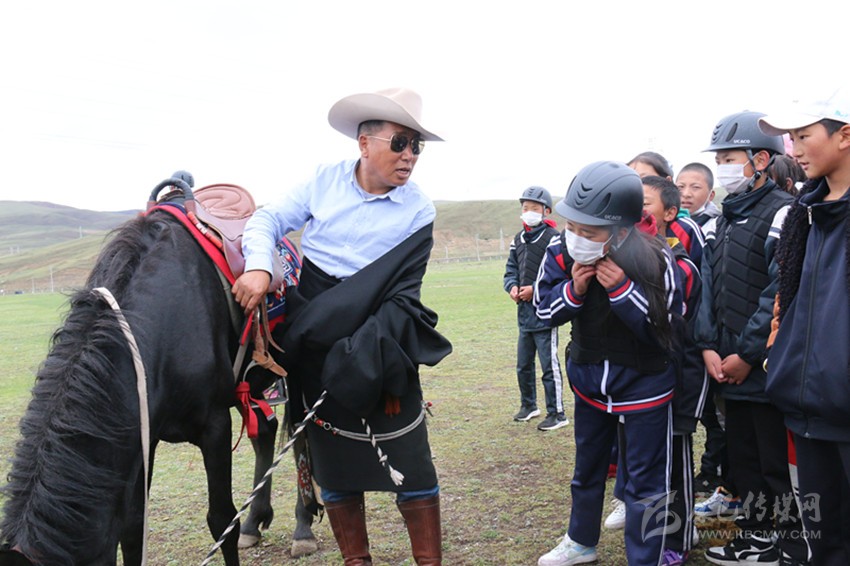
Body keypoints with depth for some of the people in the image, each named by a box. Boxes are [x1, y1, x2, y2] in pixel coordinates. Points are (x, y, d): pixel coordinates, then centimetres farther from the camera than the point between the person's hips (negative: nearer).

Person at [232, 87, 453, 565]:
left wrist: (365, 348, -23)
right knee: (334, 462, 13)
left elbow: (402, 296, -11)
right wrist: (258, 267, -19)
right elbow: (269, 220, 1)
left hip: (379, 350, -2)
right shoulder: (325, 180, -2)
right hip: (313, 347, 2)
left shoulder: (418, 210, -7)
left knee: (411, 463, 2)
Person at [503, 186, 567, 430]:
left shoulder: (553, 238, -13)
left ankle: (557, 413, 10)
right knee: (523, 365, 18)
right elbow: (511, 270, 15)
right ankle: (528, 405, 35)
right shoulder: (518, 239, 11)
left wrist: (535, 289, -20)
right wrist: (513, 287, -5)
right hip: (524, 312, 8)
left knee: (549, 365, -1)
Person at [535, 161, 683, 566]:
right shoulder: (562, 253, -14)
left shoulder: (655, 260, -24)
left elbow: (665, 328, -20)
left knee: (645, 480, 4)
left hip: (644, 384, -4)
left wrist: (622, 289, -32)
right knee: (587, 467, 23)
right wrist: (573, 289, -25)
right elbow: (544, 310, -5)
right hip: (588, 379, 5)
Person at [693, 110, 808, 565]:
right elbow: (707, 287, 11)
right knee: (742, 455, 17)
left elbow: (782, 293, -18)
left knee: (780, 462, 3)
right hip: (730, 368, 8)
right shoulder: (720, 222, 13)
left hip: (769, 368, -8)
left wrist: (745, 354, -16)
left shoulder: (782, 215, -12)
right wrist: (708, 346, -1)